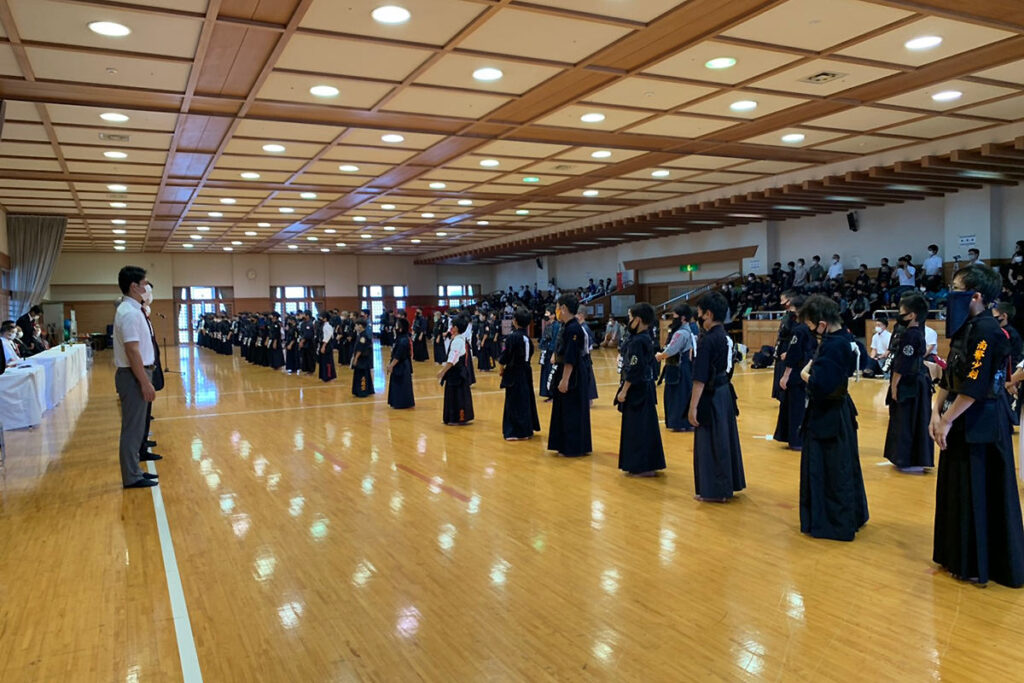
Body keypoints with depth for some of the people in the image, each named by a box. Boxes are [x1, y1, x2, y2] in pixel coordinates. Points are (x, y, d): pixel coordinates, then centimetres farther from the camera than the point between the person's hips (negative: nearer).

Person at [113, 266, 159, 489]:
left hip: (137, 374, 10)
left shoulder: (132, 310, 13)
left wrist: (146, 379, 20)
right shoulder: (129, 313, -18)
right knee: (133, 428, -3)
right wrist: (145, 383, -22)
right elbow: (132, 350, -23)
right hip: (133, 376, -10)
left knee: (136, 426, 16)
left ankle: (134, 470, 25)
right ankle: (131, 476, 4)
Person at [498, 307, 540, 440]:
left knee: (515, 402, -1)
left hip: (515, 374, -8)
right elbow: (530, 354, 11)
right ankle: (528, 429, 23)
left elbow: (505, 357, -17)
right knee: (527, 400, 15)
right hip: (526, 372, 8)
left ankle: (519, 432, 2)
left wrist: (502, 368, 2)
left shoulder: (513, 337, -17)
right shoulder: (527, 337, 6)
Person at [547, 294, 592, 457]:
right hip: (564, 374, 10)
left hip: (571, 377, -10)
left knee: (572, 411, -2)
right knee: (563, 410, 15)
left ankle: (575, 448, 7)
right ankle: (566, 446, 24)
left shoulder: (573, 329, -19)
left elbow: (570, 359, -22)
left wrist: (564, 380, -22)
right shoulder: (567, 327, 11)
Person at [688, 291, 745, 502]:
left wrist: (693, 407, -17)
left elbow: (700, 379, -20)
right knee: (727, 439, 17)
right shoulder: (726, 337, 7)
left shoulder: (708, 341, -19)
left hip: (711, 397, -9)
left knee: (710, 443, 2)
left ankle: (715, 490, 11)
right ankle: (729, 483, 29)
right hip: (725, 392, 9)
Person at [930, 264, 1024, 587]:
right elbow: (948, 377, 12)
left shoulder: (987, 331, -18)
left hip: (981, 424, -9)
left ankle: (979, 566, 14)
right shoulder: (965, 327, 10)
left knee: (980, 494, 1)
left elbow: (975, 387, -22)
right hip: (963, 422, 9)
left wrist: (947, 420, -16)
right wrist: (937, 412, 2)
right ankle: (960, 557, 29)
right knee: (958, 488, 16)